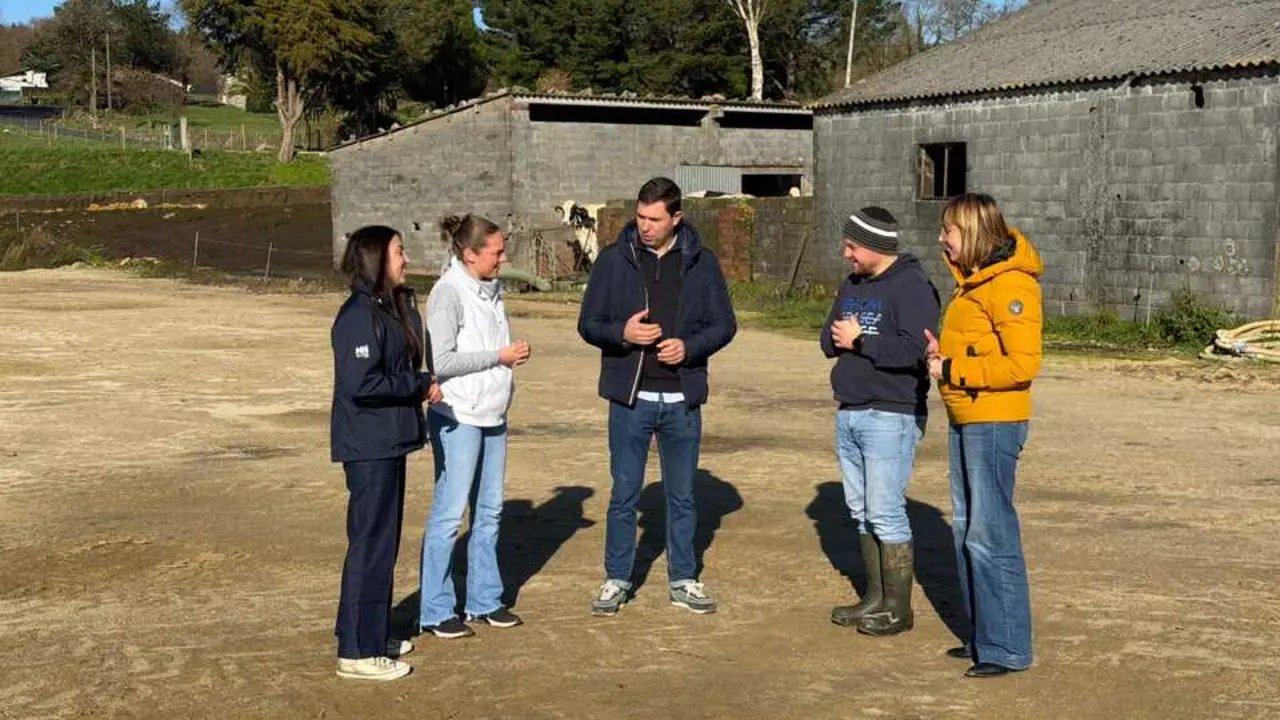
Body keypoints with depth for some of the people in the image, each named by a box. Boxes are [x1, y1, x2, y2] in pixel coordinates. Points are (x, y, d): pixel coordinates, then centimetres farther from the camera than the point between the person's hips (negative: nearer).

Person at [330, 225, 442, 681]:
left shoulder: (396, 308, 12)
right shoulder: (360, 315, -18)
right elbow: (359, 382, -25)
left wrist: (422, 386, -1)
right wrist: (419, 385, -15)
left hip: (389, 441, 10)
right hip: (368, 446, -10)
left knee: (384, 540, 16)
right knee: (371, 543, -5)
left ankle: (371, 634, 28)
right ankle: (358, 652, 2)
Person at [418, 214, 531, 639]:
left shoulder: (490, 291, 12)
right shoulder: (448, 294, -13)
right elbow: (442, 362, -19)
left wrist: (513, 355, 4)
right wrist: (499, 357, -16)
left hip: (492, 416, 9)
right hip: (458, 418, -9)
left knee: (490, 512, 13)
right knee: (448, 514, -4)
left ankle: (484, 600, 24)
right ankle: (435, 612, 4)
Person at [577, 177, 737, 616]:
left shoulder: (701, 262, 2)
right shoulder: (614, 260, -1)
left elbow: (724, 324, 5)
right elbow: (588, 323, 2)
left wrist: (690, 346, -14)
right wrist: (622, 333, -18)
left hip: (682, 400, 1)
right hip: (630, 398, -1)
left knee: (682, 496, 12)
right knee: (624, 495, 6)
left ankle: (683, 580, 25)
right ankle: (616, 580, 19)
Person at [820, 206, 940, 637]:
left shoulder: (911, 286, -12)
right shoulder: (853, 285, 16)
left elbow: (914, 349, -23)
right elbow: (828, 339, 16)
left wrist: (860, 340, -16)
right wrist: (839, 336, -7)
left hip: (891, 416, -9)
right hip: (850, 412, 9)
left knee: (885, 512, -8)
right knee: (861, 509, 13)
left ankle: (898, 608, 0)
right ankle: (875, 597, 23)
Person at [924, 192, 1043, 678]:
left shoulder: (1010, 284, -16)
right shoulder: (972, 281, 14)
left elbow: (1022, 363, -22)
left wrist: (953, 370, -19)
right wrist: (942, 352, 4)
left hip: (995, 424, -10)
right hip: (965, 421, 10)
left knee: (991, 537, -6)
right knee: (967, 531, 14)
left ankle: (1008, 649, 3)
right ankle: (984, 636, 24)